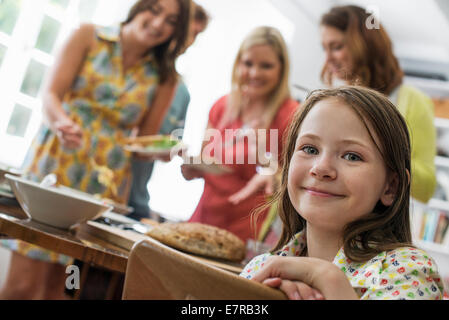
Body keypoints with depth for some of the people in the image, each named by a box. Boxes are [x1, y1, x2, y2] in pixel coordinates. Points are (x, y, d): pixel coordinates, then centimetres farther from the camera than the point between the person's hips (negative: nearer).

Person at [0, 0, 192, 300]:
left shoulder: (163, 76, 9)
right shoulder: (89, 36, 3)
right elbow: (51, 94, -4)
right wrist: (62, 122, -25)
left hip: (106, 179, 2)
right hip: (57, 160, -2)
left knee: (55, 283, 6)